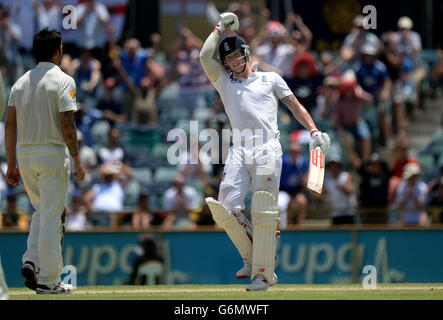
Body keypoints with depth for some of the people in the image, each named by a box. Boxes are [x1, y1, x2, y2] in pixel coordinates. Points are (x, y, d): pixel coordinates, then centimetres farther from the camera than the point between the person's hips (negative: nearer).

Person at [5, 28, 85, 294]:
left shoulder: (21, 82, 9)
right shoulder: (63, 81, -8)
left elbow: (10, 126, 8)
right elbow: (67, 125, -15)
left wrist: (12, 165, 11)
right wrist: (77, 160, -9)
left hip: (24, 154, 6)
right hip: (53, 153, -6)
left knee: (42, 211, 22)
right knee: (52, 217, -1)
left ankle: (32, 261, 4)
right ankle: (48, 280, 0)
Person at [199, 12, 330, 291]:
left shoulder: (270, 79, 18)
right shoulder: (224, 82, 22)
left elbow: (295, 105, 14)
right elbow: (205, 56, 9)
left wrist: (314, 131, 2)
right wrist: (221, 28, 18)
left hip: (268, 150, -3)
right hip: (239, 151, 3)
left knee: (263, 212, -10)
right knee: (226, 208, -12)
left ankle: (264, 273, -6)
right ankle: (253, 259, 5)